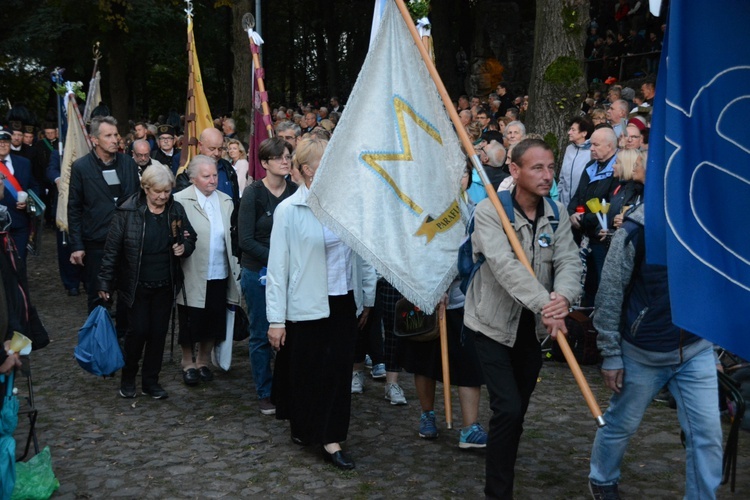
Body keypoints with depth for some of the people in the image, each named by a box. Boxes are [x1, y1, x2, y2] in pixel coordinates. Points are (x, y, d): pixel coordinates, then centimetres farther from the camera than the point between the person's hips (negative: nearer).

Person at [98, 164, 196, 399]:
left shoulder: (176, 210, 1)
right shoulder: (128, 211, -10)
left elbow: (190, 238, 14)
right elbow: (112, 248, -7)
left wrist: (184, 247, -10)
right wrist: (105, 281, -6)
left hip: (165, 285, 3)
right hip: (137, 285, -3)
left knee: (159, 332, 8)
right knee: (138, 330, -2)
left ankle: (151, 381, 22)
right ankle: (128, 378, 20)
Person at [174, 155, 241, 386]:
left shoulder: (226, 202, 8)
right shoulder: (180, 201, -6)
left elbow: (232, 238, 10)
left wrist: (236, 270, 6)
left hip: (219, 275, 4)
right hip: (193, 277, -4)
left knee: (213, 323, 12)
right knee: (191, 323, 7)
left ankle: (203, 362, 29)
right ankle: (188, 364, 25)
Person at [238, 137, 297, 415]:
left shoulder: (295, 192, 2)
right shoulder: (253, 193, -8)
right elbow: (246, 240, -11)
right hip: (258, 273, -3)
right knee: (261, 335, 6)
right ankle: (265, 394, 19)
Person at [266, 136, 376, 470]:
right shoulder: (288, 210, -9)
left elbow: (362, 253, 10)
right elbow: (278, 268, -9)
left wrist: (367, 297, 11)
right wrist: (276, 320, -11)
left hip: (344, 302, 4)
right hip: (306, 305, -4)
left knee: (339, 370, 4)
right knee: (305, 372, 6)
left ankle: (331, 439, 14)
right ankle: (303, 428, 25)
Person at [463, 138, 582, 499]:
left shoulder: (557, 213, -1)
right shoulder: (489, 211, -17)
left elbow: (568, 260, -14)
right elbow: (505, 266, -32)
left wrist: (563, 297, -36)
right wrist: (544, 304, -44)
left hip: (533, 328, 5)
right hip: (494, 325, -5)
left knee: (517, 412, 15)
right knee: (508, 409, -14)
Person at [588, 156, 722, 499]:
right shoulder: (636, 230, -17)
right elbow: (609, 296, -11)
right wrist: (611, 355, -8)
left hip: (696, 351, 3)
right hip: (643, 352, -3)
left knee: (707, 434, 1)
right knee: (621, 424, 16)